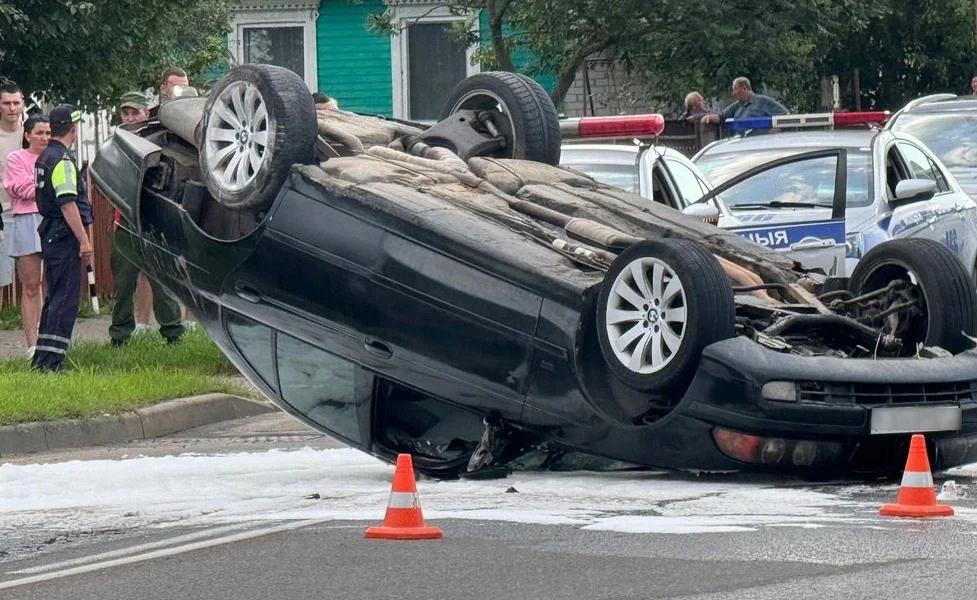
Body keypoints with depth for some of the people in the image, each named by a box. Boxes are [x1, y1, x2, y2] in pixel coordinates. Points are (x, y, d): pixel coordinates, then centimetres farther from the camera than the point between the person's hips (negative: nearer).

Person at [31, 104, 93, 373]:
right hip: (65, 238, -10)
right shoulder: (62, 160, -16)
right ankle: (51, 362, -12)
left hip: (50, 236, 10)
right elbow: (68, 204, -21)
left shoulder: (45, 158, 15)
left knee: (55, 297, 15)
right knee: (65, 298, -9)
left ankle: (41, 358, 18)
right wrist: (84, 240, -19)